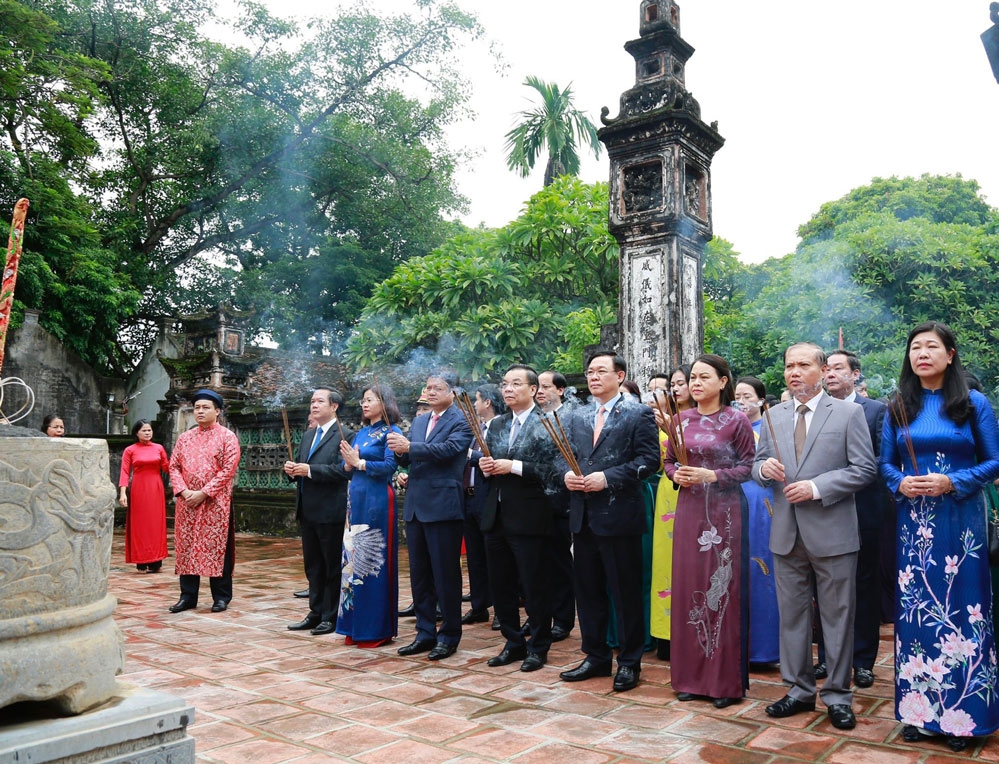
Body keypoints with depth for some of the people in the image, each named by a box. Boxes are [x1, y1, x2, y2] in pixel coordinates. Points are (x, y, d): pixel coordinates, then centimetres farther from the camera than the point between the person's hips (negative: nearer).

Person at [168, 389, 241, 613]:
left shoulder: (227, 437, -2)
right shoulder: (185, 438, 13)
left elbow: (228, 469, -10)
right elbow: (174, 466, 9)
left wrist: (204, 493, -14)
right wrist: (183, 491, -7)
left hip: (216, 503, -4)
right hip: (186, 503, 5)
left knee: (217, 548, 0)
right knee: (186, 547, 7)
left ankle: (221, 597, 11)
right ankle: (188, 596, 17)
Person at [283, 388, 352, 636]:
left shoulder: (344, 435, -10)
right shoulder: (307, 436, 16)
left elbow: (343, 470, -21)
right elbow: (301, 470, 19)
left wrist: (309, 470, -21)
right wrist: (292, 470, -3)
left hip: (331, 511, -8)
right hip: (308, 511, 8)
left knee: (333, 566, 2)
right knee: (313, 565, 15)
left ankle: (332, 617, 11)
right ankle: (316, 613, 24)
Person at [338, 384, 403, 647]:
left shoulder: (391, 432, -4)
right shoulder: (361, 433, 17)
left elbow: (389, 466, -17)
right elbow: (348, 469, 15)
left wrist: (359, 462, -14)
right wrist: (349, 463, -6)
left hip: (377, 502, -7)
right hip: (356, 500, 7)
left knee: (374, 561, -4)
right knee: (354, 559, 8)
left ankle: (378, 630, 6)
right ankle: (357, 626, 18)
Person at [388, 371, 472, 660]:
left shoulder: (462, 421, -5)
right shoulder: (418, 421, 16)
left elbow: (448, 448, -22)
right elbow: (408, 459, 11)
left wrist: (409, 446, -26)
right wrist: (400, 449, -10)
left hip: (443, 506, -7)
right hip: (416, 506, 7)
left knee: (446, 574, 1)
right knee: (419, 574, 13)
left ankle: (449, 636, 13)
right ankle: (425, 633, 24)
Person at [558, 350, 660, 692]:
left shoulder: (638, 414, -3)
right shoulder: (577, 417, 15)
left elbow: (649, 459, -11)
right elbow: (564, 455, 15)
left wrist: (608, 477, -19)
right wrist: (566, 473, -8)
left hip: (619, 514, -6)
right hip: (583, 516, 6)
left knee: (626, 592, 3)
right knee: (588, 590, 13)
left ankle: (630, 662, 17)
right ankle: (596, 656, 27)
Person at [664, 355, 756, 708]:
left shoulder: (737, 420, -5)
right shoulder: (681, 419, 7)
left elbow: (748, 467, -5)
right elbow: (668, 461, 14)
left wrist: (712, 475, -16)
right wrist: (676, 474, -7)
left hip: (725, 513, -4)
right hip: (689, 511, 4)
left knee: (723, 589, 0)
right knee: (689, 587, 7)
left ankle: (726, 680, 13)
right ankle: (691, 675, 20)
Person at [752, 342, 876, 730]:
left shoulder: (848, 413, -2)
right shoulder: (774, 416, 10)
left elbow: (865, 468, -8)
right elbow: (758, 465, 14)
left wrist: (816, 487, -17)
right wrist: (764, 468, -10)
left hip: (831, 532, -4)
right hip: (786, 533, 4)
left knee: (837, 617, 6)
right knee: (791, 615, 11)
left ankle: (837, 695, 20)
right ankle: (800, 690, 25)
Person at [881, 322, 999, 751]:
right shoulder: (898, 408, 8)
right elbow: (885, 463, 11)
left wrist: (953, 482, -16)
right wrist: (900, 484, -9)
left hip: (961, 520, -2)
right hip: (914, 522, 3)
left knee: (961, 610, 3)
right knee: (915, 611, 5)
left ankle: (962, 713, 16)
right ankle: (919, 709, 17)